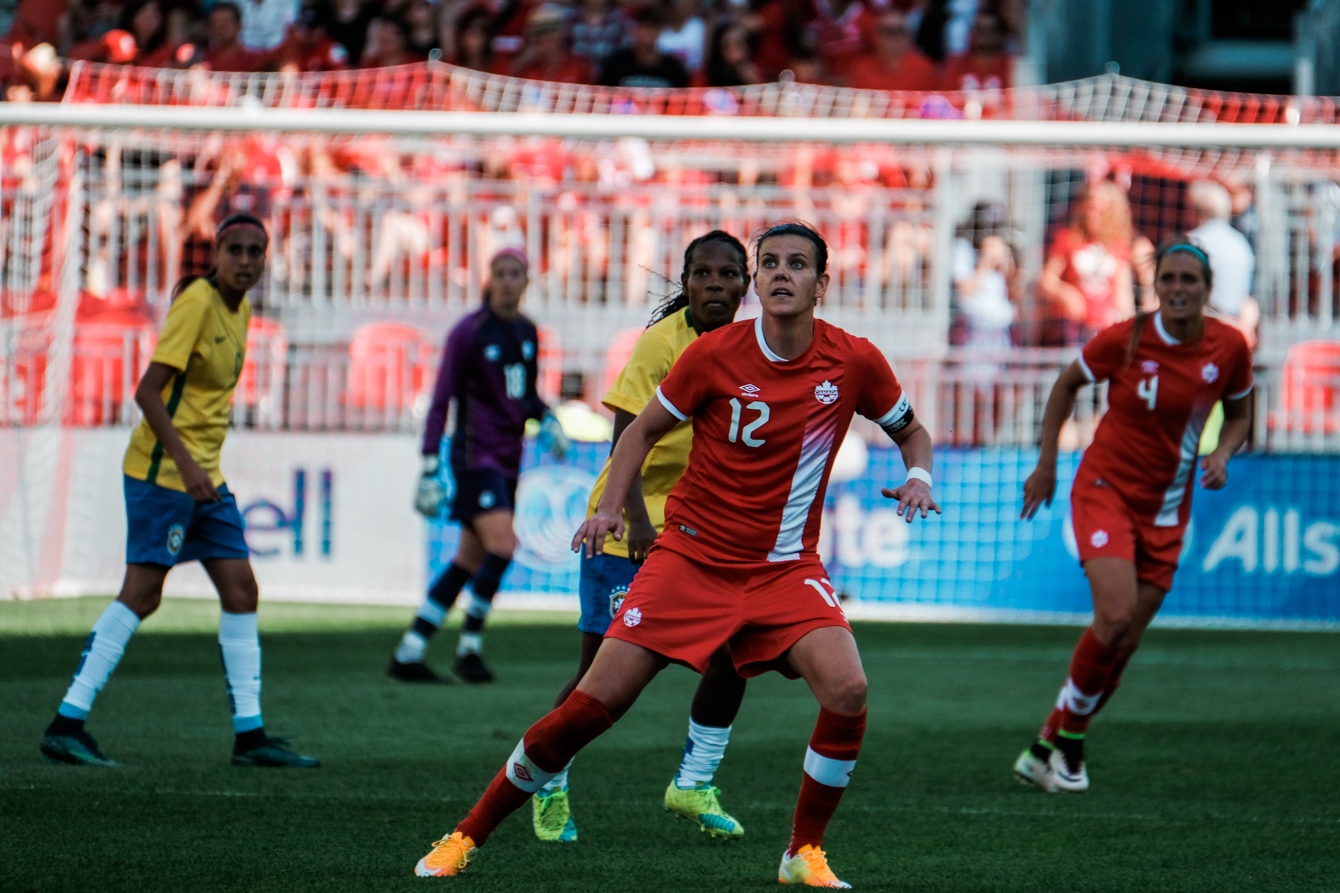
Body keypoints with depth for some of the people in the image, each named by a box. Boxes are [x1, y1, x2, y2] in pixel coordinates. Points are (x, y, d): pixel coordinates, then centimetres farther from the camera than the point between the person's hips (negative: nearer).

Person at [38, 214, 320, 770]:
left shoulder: (239, 310, 13)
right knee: (141, 594, -11)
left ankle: (249, 735, 7)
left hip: (204, 476, 9)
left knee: (240, 589, 5)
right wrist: (185, 463, -26)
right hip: (161, 469, -9)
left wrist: (201, 468, 20)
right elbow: (147, 392, -19)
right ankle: (66, 724, -8)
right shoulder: (197, 303, -14)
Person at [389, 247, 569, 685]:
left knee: (471, 560, 7)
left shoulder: (527, 332, 10)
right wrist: (429, 468, -13)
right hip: (475, 452, -7)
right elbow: (440, 400, -8)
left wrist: (547, 419, 1)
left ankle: (407, 656, 12)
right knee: (501, 545, -21)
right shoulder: (469, 332, -9)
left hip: (508, 459, 7)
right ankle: (469, 646, -7)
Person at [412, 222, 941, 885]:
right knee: (593, 705, -8)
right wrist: (610, 507, -9)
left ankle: (804, 854, -5)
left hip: (785, 569, 1)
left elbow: (911, 432, 12)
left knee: (846, 689, -25)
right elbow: (642, 431, 5)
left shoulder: (854, 362, -6)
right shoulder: (713, 355, -9)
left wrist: (919, 477, -9)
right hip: (691, 555, -1)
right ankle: (467, 837, 8)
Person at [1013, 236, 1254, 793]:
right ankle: (1062, 741, -2)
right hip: (1106, 490, -4)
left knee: (1124, 643, 3)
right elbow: (1066, 386, 3)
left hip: (1166, 508, 4)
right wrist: (1046, 465, 4)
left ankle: (1053, 748, 20)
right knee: (1116, 617, -23)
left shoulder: (1229, 348, -5)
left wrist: (1221, 455, -8)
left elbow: (1238, 414, 13)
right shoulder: (1123, 342, -14)